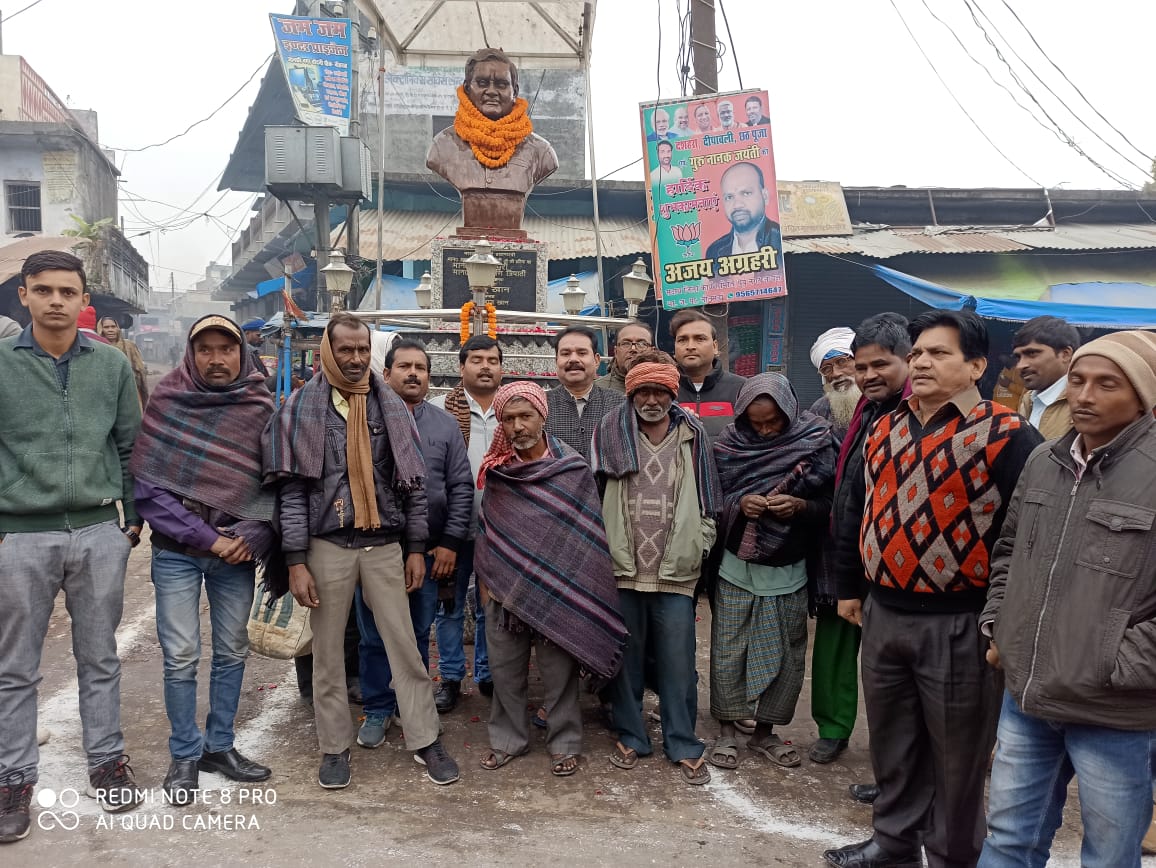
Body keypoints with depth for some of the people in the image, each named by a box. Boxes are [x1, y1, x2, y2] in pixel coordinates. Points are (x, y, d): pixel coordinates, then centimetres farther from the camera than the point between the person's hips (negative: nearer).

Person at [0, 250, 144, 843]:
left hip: (100, 533, 2)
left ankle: (106, 760, 27)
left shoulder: (112, 365, 4)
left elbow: (130, 447, 9)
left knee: (100, 659, 13)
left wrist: (134, 518, 8)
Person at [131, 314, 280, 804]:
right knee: (181, 657, 1)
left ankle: (220, 745, 26)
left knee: (232, 652, 11)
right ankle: (185, 755, 17)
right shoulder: (167, 404, -5)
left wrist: (253, 536, -14)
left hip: (238, 551, 2)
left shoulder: (262, 409, -1)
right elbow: (147, 486, -8)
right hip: (176, 552, -2)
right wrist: (207, 538, -13)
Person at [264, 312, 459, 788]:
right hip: (327, 546, -1)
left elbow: (412, 482, 9)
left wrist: (416, 548, 5)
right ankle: (335, 746, 23)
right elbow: (292, 488, -3)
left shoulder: (391, 406, 6)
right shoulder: (301, 407, 0)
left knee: (405, 646, 3)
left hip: (385, 545, 1)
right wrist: (296, 561, -8)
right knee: (328, 650, 8)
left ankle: (425, 741, 14)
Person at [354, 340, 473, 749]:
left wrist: (450, 542, 0)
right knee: (375, 636, 8)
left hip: (429, 551, 1)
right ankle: (378, 709, 23)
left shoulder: (445, 425, 6)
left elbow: (461, 487, 6)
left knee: (418, 635, 12)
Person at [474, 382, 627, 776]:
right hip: (504, 590, 3)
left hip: (558, 592, -3)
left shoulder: (574, 469, -6)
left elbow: (588, 535, -4)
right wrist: (485, 581, 6)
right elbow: (486, 532, 10)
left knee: (558, 671, 5)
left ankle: (564, 742, 21)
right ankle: (507, 739, 28)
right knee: (504, 668, 12)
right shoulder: (496, 470, 3)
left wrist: (575, 590, -6)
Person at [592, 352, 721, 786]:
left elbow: (706, 498, 8)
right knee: (626, 659, 11)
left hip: (675, 571, 0)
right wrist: (602, 549, 0)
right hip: (623, 569, 0)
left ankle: (684, 745, 18)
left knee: (678, 664, 5)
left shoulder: (691, 436, 4)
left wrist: (697, 547, 1)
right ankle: (630, 737, 27)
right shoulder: (610, 434, 2)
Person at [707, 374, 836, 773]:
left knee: (784, 654, 8)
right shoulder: (730, 445, -3)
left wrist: (799, 505, -21)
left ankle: (765, 731, 25)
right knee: (728, 651, 4)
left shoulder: (815, 443, -5)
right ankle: (727, 732, 19)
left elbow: (830, 506, -2)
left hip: (788, 570, 0)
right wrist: (740, 504, -17)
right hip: (736, 565, 0)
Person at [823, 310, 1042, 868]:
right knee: (891, 742, 19)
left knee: (956, 754, 10)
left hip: (959, 626, -6)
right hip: (882, 616, 6)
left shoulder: (1007, 435, -12)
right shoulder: (886, 430, 8)